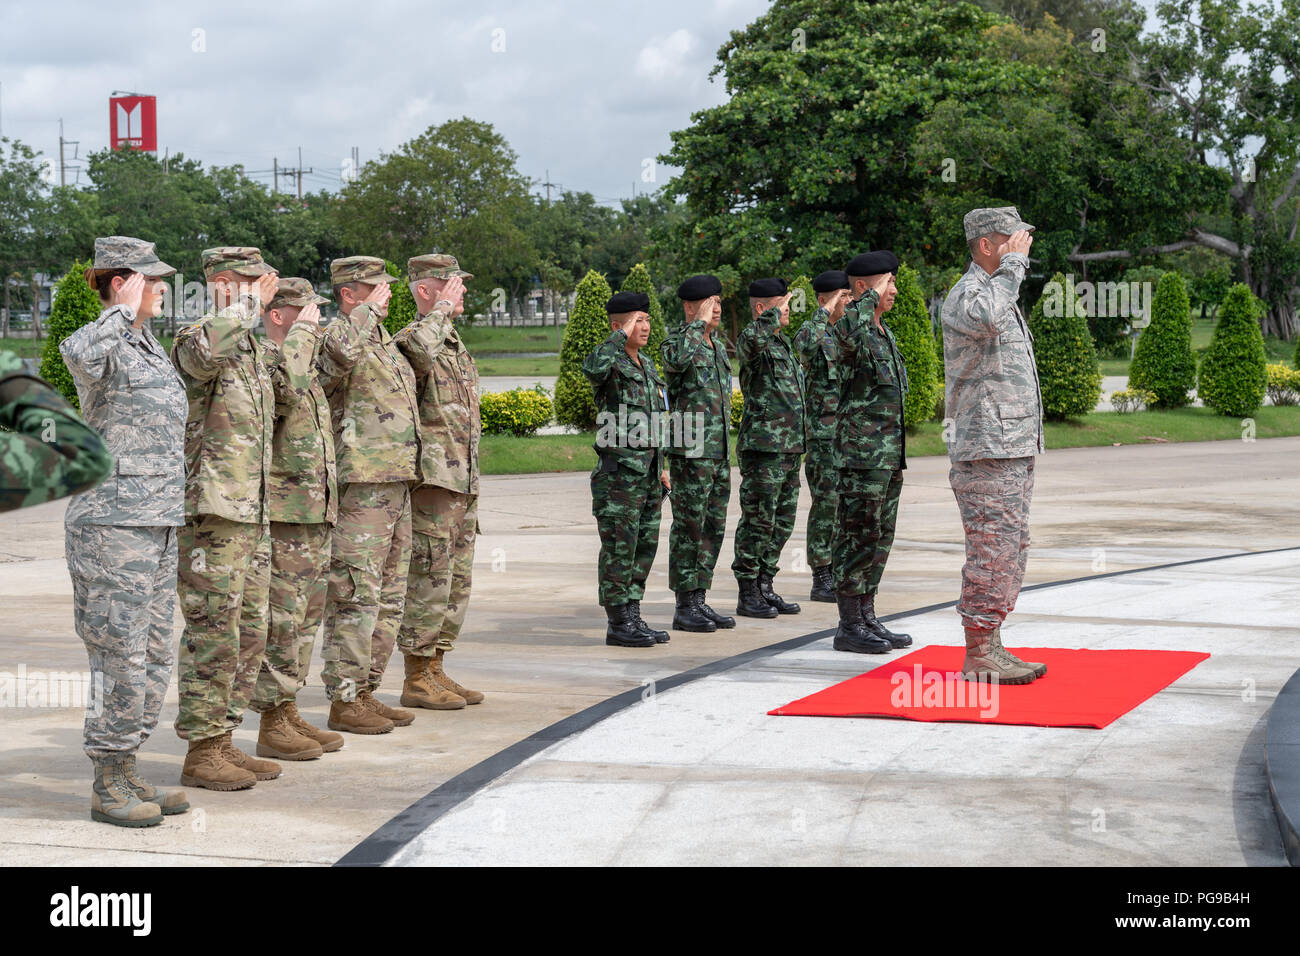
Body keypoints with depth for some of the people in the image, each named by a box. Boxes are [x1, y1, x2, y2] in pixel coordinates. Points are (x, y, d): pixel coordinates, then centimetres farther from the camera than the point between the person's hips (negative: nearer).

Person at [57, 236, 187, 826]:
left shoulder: (149, 346, 16)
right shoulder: (102, 344, -12)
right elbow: (77, 356, -39)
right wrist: (124, 311, -24)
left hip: (158, 524, 9)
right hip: (111, 525, -9)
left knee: (154, 656, 11)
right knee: (119, 657, -5)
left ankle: (127, 774, 20)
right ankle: (108, 788, 4)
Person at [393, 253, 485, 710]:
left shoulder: (455, 344, 20)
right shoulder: (409, 340, -10)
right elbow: (416, 350, -39)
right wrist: (442, 310, -22)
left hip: (463, 483, 9)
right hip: (431, 480, -9)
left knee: (457, 582, 12)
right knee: (429, 580, -6)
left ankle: (434, 669, 20)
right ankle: (417, 680, 0)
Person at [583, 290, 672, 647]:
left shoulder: (647, 365, 17)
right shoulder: (610, 362, -9)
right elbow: (592, 369, -36)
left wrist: (661, 468, 21)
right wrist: (621, 337, -22)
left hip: (648, 471, 9)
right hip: (619, 469, -8)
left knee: (645, 545, 10)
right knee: (619, 548, -5)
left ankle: (633, 618, 17)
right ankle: (618, 624, -1)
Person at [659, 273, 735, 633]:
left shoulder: (718, 345, 16)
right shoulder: (675, 341, -8)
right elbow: (678, 360, -35)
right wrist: (699, 322, -22)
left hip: (719, 452, 8)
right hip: (690, 451, -8)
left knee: (713, 528, 9)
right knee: (689, 528, -4)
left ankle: (699, 601, 15)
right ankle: (684, 608, 1)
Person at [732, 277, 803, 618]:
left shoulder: (784, 343, 19)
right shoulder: (753, 343, -10)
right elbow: (753, 338, -38)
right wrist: (776, 311, -25)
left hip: (790, 448, 9)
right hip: (763, 447, -9)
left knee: (782, 523, 11)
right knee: (758, 522, -5)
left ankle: (765, 587, 19)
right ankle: (748, 594, 1)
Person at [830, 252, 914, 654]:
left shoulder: (885, 334, 18)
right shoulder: (849, 327, -11)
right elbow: (849, 333, -40)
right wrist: (872, 297, -22)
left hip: (889, 453, 9)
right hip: (862, 453, -9)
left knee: (880, 537, 11)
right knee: (859, 535, -6)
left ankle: (867, 618, 17)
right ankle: (849, 626, -1)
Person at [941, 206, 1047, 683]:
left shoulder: (1000, 291, 21)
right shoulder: (965, 294, -10)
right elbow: (984, 320, -36)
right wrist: (1013, 264, -24)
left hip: (1015, 448, 10)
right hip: (987, 450, -10)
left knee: (1011, 550, 12)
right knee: (993, 550, -10)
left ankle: (991, 648, 18)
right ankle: (978, 657, -5)